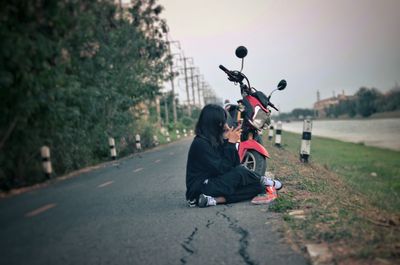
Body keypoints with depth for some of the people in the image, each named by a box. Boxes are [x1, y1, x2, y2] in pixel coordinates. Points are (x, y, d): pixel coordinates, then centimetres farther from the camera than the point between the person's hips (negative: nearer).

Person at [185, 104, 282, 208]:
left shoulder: (214, 140, 9)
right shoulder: (200, 143, -16)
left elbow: (235, 164, 6)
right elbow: (222, 169, -18)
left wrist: (227, 141, -4)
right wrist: (231, 143, -14)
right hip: (200, 189, -8)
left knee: (257, 187, -4)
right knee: (240, 172, -17)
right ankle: (262, 181, 7)